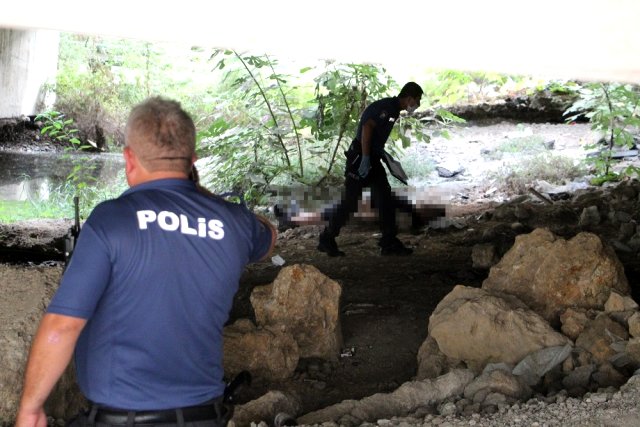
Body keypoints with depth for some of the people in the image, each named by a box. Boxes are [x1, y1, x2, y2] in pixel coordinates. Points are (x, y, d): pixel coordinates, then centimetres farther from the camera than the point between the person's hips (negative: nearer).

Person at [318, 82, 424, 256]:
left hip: (372, 159, 10)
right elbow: (367, 127, -24)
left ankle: (389, 243, 9)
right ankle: (326, 240, 7)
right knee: (350, 201, -5)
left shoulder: (393, 110, 15)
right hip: (360, 158, -10)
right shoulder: (386, 106, -16)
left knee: (385, 199, 6)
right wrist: (365, 158, -27)